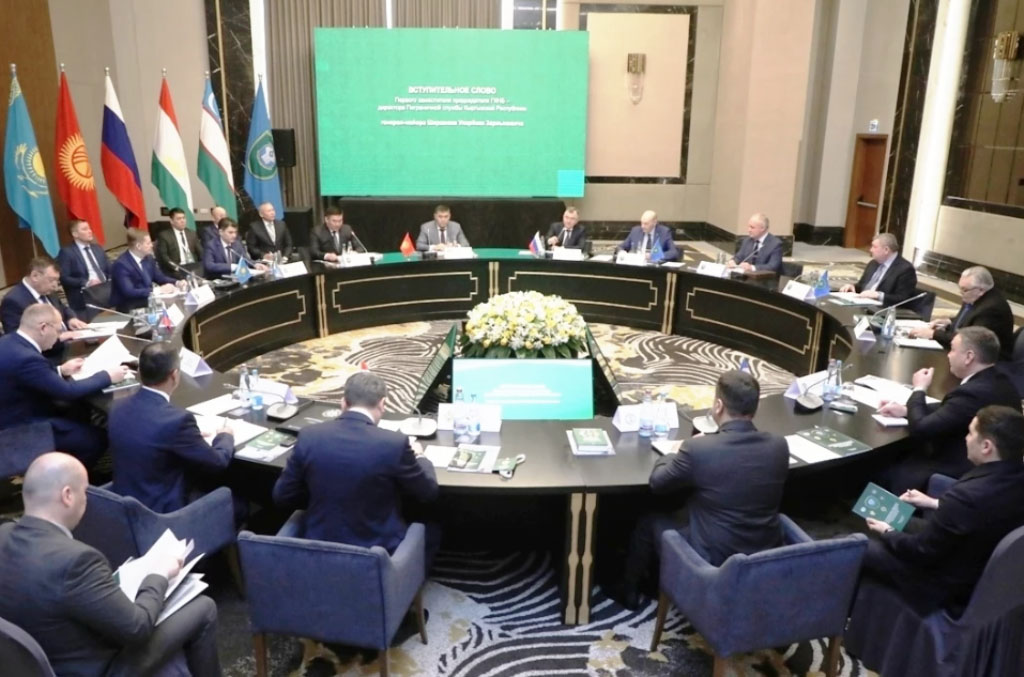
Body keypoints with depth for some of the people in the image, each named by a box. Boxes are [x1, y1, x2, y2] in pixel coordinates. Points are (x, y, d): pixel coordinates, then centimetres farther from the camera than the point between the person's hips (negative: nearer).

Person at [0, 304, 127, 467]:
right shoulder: (26, 357, -30)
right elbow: (67, 391, -25)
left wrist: (61, 371, 11)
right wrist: (107, 376, -15)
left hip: (15, 417, 10)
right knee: (98, 438, -5)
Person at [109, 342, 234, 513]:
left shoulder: (118, 407, -4)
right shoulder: (176, 418, -26)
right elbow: (218, 462, -13)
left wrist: (192, 435, 19)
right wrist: (225, 436, 6)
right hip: (163, 512, -8)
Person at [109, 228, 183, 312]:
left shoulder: (148, 258, 5)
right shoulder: (121, 264, -18)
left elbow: (159, 277, 14)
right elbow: (129, 292, -27)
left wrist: (177, 283, -5)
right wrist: (158, 290, -29)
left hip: (147, 300, 7)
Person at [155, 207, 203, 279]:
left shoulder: (191, 234, 21)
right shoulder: (164, 235, 5)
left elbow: (200, 252, 17)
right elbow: (162, 255, -4)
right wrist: (175, 267, -19)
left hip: (194, 266, 4)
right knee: (181, 276, -34)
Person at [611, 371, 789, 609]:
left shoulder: (699, 449, -24)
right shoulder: (779, 446, -10)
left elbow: (657, 482, -7)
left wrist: (674, 455, 12)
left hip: (715, 560, -5)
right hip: (766, 557, 5)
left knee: (649, 522, 21)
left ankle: (629, 591, 42)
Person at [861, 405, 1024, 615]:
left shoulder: (967, 494, -37)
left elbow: (922, 552, -23)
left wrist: (886, 533, -4)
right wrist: (936, 504, 13)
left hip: (948, 585, -8)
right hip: (988, 574, 9)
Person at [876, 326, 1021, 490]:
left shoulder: (973, 392, -29)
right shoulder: (1000, 382, 2)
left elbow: (920, 428, -23)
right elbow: (949, 409, 13)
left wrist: (919, 389, -6)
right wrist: (906, 410, 3)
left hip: (961, 474, -9)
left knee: (888, 472, 1)